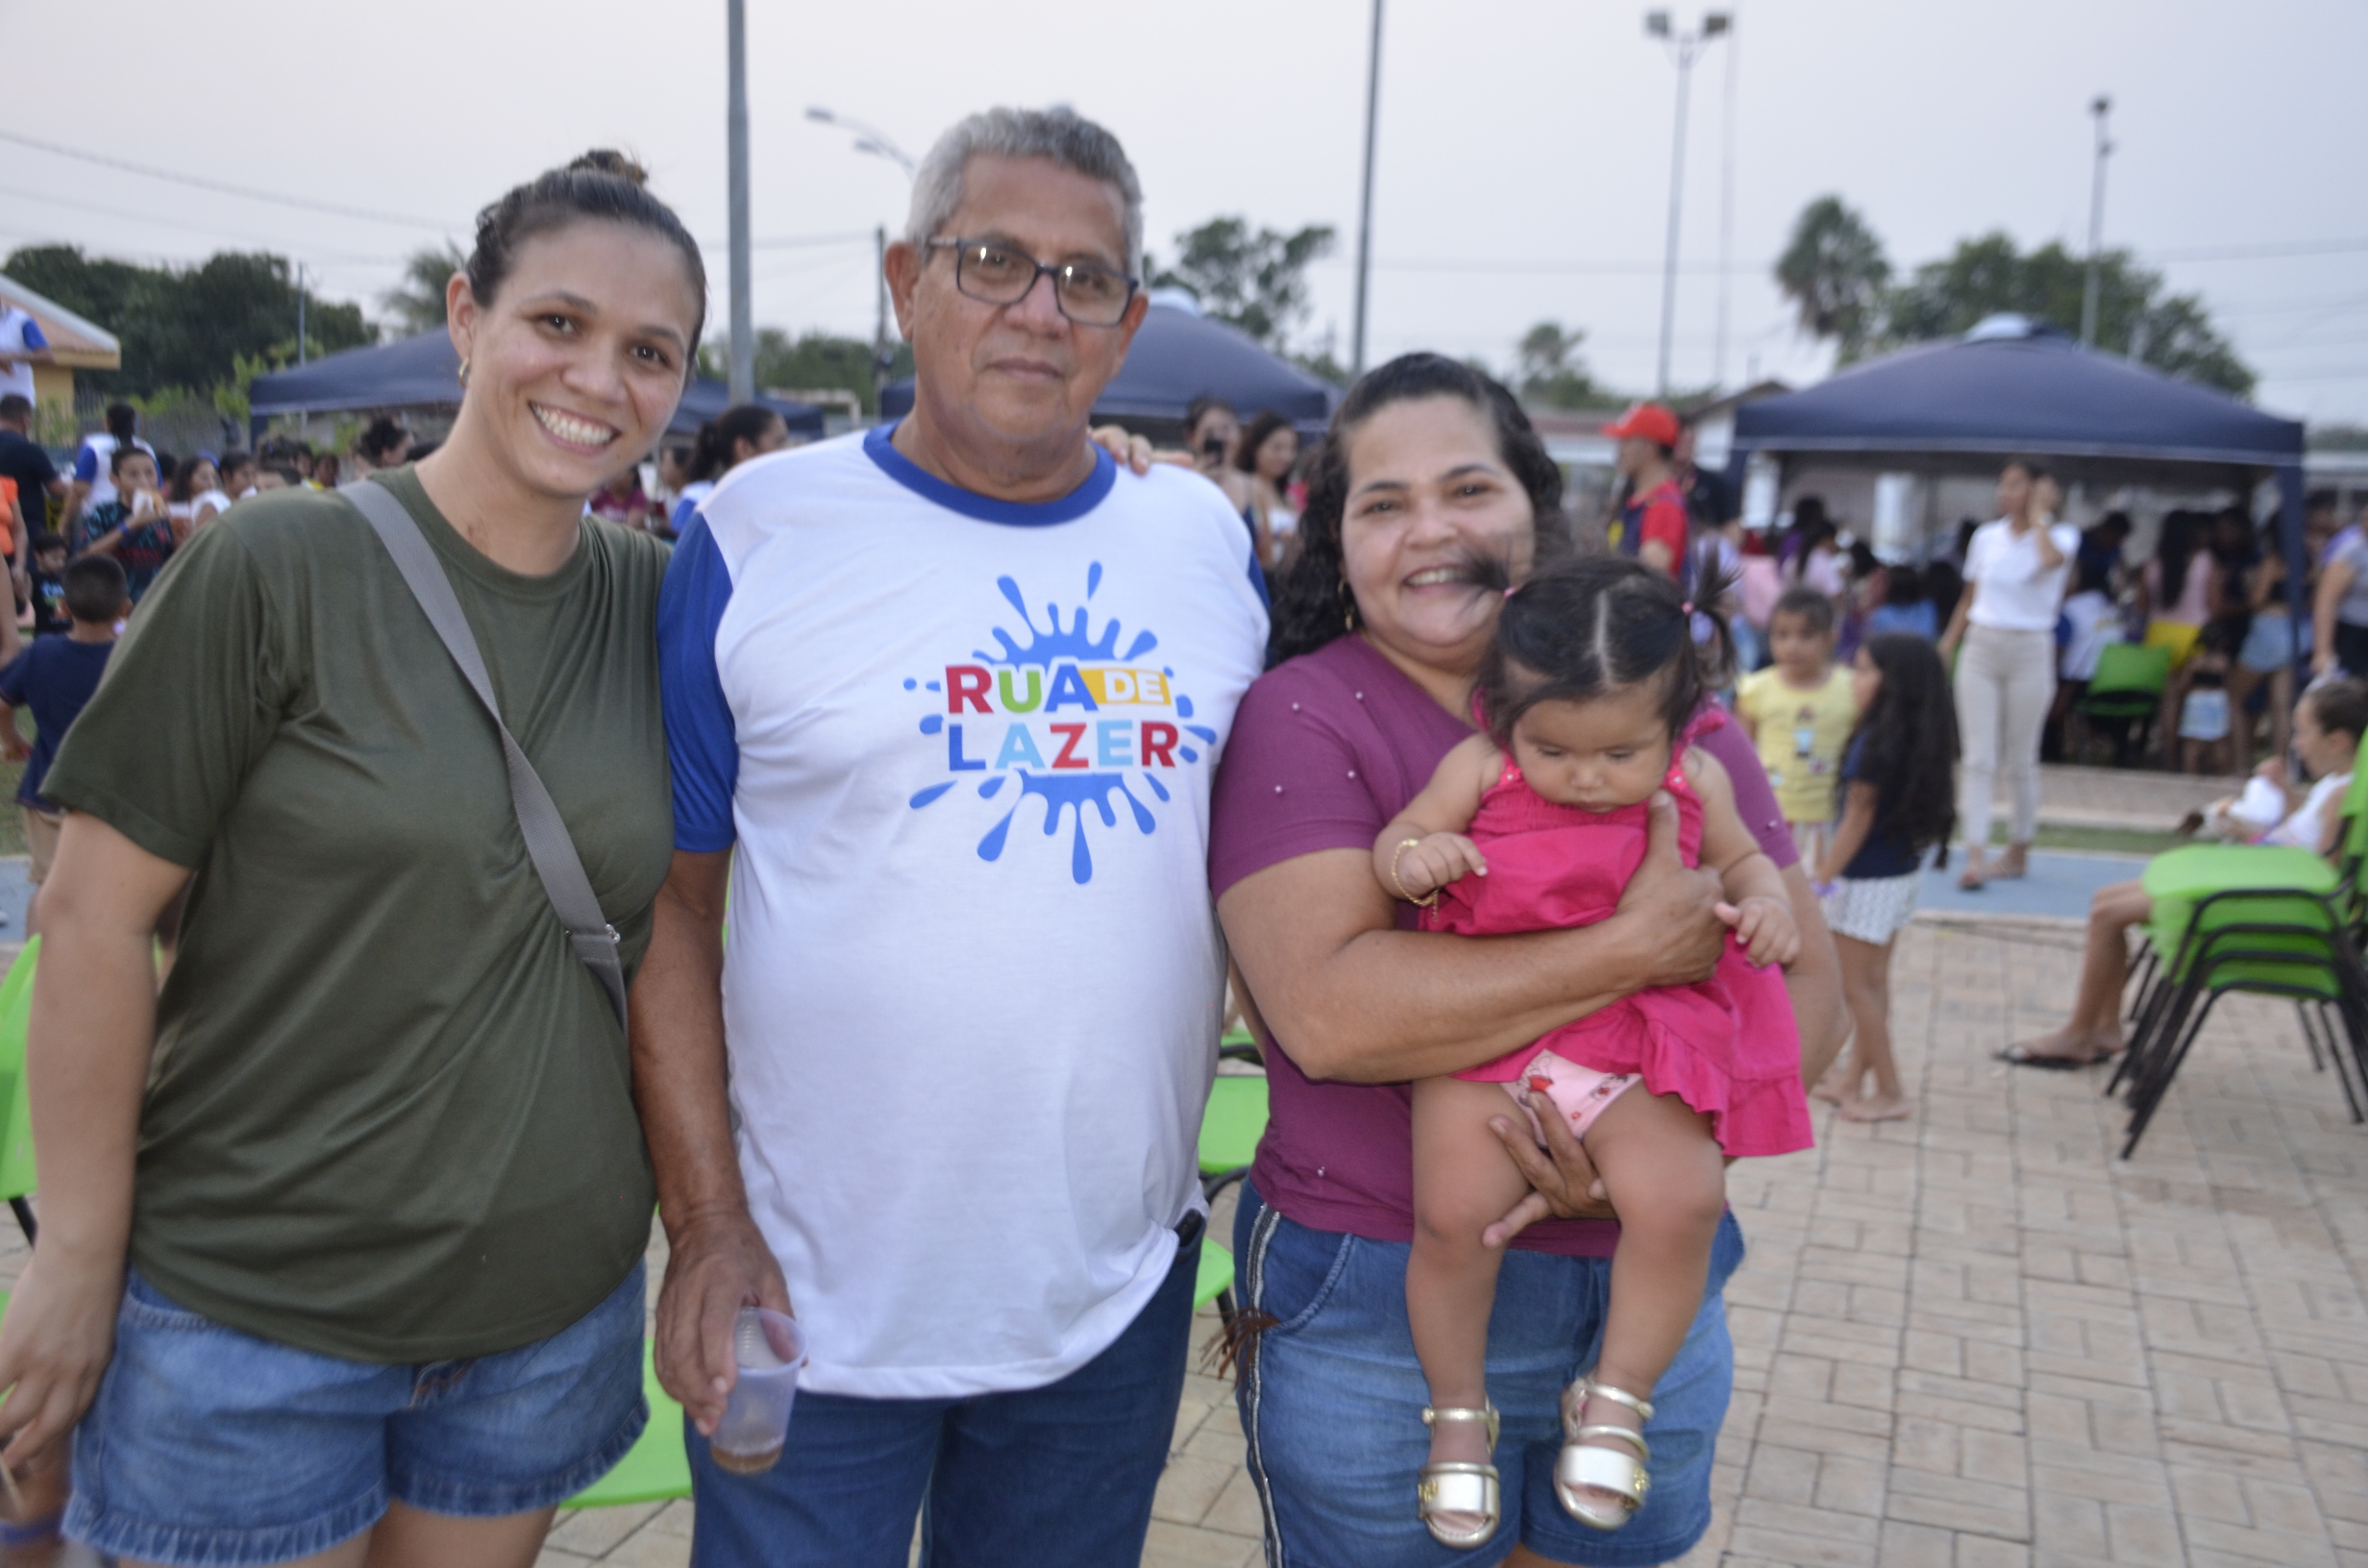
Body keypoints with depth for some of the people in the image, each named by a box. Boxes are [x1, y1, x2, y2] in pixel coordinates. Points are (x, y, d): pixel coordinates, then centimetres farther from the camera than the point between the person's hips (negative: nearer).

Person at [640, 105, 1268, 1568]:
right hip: (813, 1297, -3)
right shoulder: (758, 530, -6)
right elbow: (671, 906, -5)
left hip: (1118, 1290, 3)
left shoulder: (1209, 542, 3)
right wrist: (708, 1226, -9)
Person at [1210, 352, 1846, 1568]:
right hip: (1378, 1315, -4)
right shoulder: (1303, 720, -11)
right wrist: (1639, 948, -22)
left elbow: (1808, 987, 1)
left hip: (1654, 1295, 4)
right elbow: (1328, 1011, -25)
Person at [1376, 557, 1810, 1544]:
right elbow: (1402, 835, 4)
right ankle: (1458, 1409, 10)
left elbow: (1739, 856, 22)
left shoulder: (1695, 782, 6)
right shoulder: (1481, 767, -1)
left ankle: (1617, 1396, 4)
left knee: (1683, 1199, -21)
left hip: (1637, 1047, 2)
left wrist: (1766, 902, 0)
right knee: (1454, 1212, -18)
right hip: (1486, 1032, -1)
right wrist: (1412, 854, -20)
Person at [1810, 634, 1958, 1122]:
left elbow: (1858, 818, -19)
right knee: (1873, 980, 17)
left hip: (1867, 880, -9)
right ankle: (1854, 1078, 28)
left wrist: (1822, 879, -13)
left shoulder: (1877, 744, -23)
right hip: (1900, 872, 9)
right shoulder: (1921, 740, 3)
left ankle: (1889, 1092, 11)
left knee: (1858, 985, 3)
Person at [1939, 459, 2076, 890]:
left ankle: (2019, 848, 21)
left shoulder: (2061, 536, -2)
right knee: (1979, 758, -5)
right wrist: (1944, 649, 9)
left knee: (2020, 761, 6)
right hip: (1981, 647, 3)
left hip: (2029, 652, -2)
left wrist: (2039, 514, -13)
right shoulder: (1986, 537, 8)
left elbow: (2050, 559, -27)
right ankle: (1976, 857, -9)